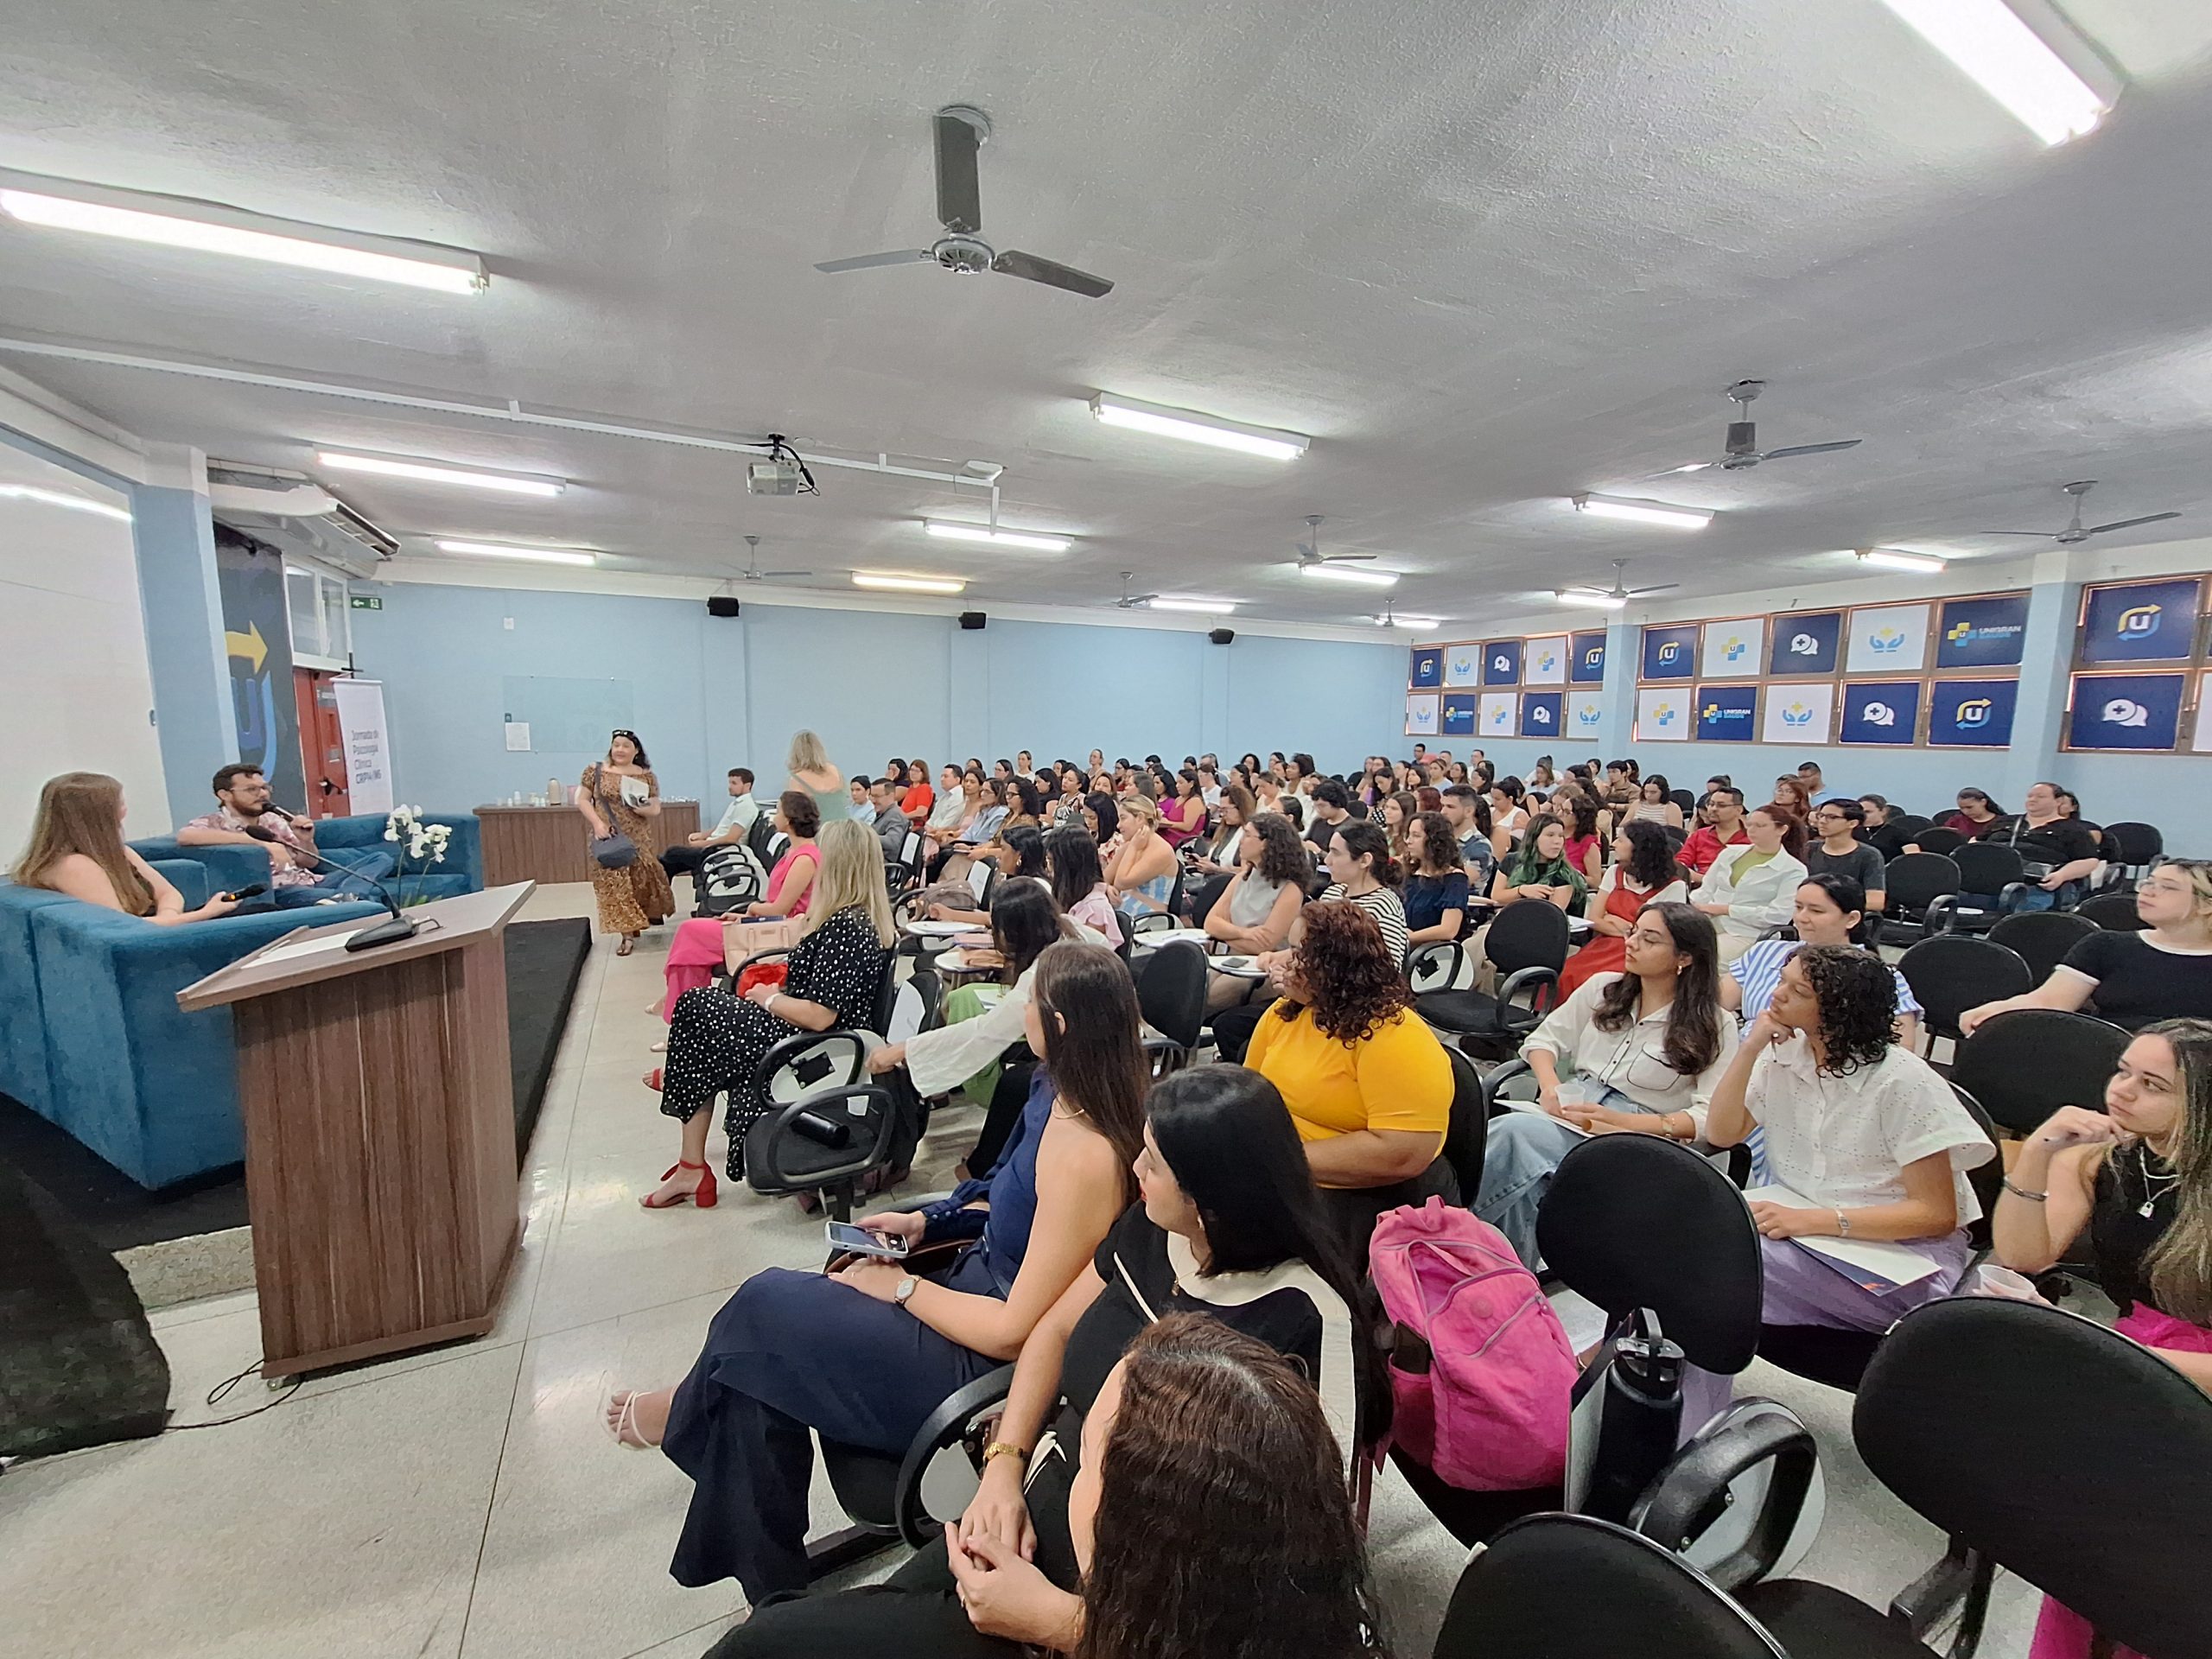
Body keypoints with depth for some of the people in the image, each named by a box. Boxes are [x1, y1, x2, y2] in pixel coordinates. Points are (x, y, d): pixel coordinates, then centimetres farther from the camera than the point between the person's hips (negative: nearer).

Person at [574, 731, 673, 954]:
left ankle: (651, 916, 28)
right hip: (607, 837, 0)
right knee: (614, 884, -2)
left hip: (636, 839, 0)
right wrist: (597, 823, -12)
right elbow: (582, 800, 2)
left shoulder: (646, 776, 4)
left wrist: (640, 808, -17)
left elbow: (656, 810, 5)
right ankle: (628, 934, 3)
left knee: (642, 880, -1)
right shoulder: (595, 770, 2)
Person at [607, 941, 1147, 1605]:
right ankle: (770, 1589, 25)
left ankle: (685, 1414, 32)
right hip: (977, 1283, 8)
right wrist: (927, 1220, 3)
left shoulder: (1085, 1157, -31)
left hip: (983, 1367, -8)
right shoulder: (1061, 1098, -5)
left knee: (761, 1309, -2)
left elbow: (1016, 1332, -23)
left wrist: (901, 1287, -12)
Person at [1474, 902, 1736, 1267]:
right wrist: (1551, 1087, -5)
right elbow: (1545, 1038, 17)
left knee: (1515, 1130, -34)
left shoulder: (1714, 1026, 3)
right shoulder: (1603, 988, 16)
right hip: (1567, 1114, 4)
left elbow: (1710, 1116, -6)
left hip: (1637, 1135, -4)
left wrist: (1617, 1121, -18)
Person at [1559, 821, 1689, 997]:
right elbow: (1594, 919, 7)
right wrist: (1629, 931, -8)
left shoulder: (1673, 886, -2)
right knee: (1564, 976, -27)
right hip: (1605, 946, 4)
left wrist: (1615, 921, 0)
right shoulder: (1614, 872, 14)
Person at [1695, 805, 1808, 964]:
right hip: (1707, 925, 4)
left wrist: (1726, 909, -12)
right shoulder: (1730, 853, 15)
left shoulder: (1793, 870, 1)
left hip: (1745, 935, -4)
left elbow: (1779, 915, -10)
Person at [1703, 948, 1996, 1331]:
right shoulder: (1784, 1055, 2)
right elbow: (1722, 1134, -1)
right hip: (1800, 1224, 5)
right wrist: (1749, 1050, -11)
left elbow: (1937, 1214, -16)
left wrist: (1813, 1220, -27)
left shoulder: (1901, 1082, -15)